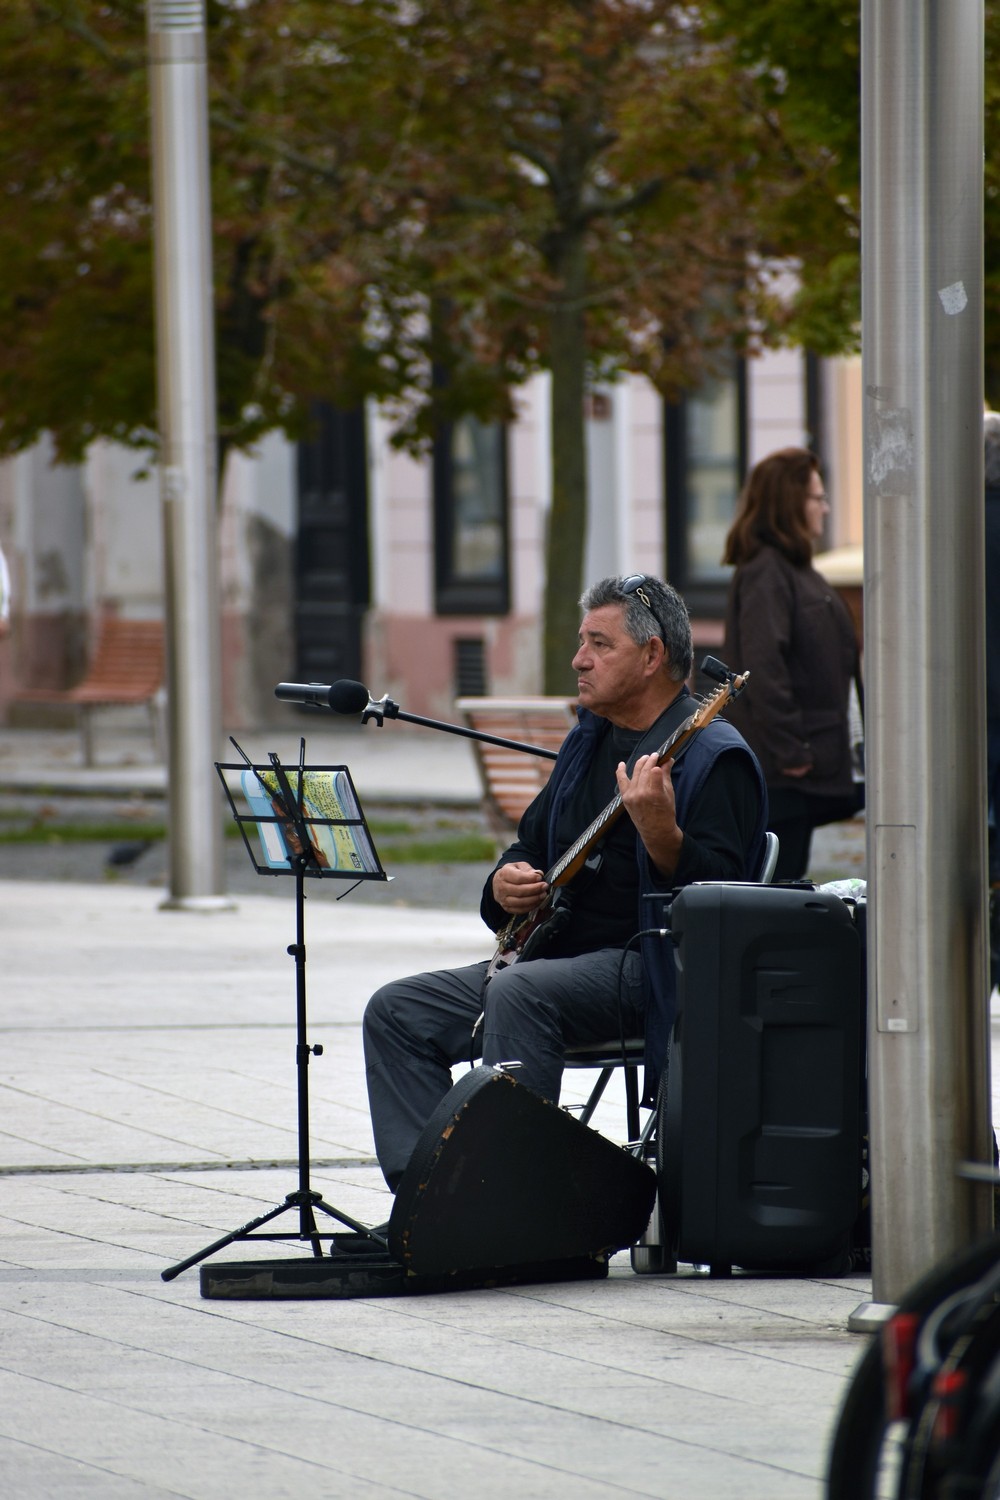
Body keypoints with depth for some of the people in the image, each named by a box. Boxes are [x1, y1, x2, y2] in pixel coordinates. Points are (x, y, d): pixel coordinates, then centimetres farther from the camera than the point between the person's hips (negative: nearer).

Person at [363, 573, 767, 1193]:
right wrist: (506, 884, 6)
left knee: (517, 993, -36)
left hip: (650, 965, -9)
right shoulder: (589, 741, 19)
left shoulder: (713, 756, -9)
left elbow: (719, 892, -21)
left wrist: (660, 834, -38)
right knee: (398, 1011, -3)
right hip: (558, 954, 9)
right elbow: (531, 843, 29)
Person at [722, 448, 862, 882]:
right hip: (779, 771, -10)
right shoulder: (765, 573, -14)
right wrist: (789, 750, -23)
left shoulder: (795, 569, 18)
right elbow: (763, 664, -23)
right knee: (777, 883, -8)